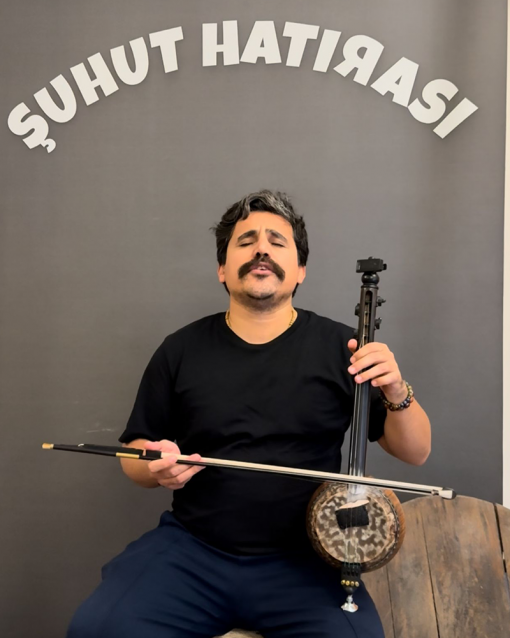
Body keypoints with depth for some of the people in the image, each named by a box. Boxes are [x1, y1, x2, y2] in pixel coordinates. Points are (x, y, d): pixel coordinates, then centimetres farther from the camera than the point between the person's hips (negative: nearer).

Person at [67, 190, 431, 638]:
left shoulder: (338, 346, 1)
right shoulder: (181, 350, 4)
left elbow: (416, 452, 4)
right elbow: (134, 451, 12)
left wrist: (397, 394, -16)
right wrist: (156, 465, -11)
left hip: (304, 559, 0)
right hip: (191, 548, 1)